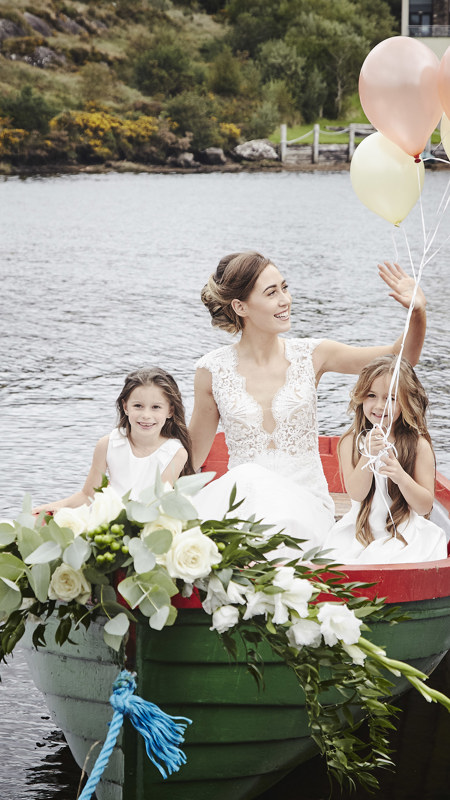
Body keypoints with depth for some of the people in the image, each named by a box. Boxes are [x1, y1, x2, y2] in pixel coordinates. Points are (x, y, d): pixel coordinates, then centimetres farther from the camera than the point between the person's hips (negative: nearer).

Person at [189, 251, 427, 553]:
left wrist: (418, 311, -11)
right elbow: (194, 453, 11)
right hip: (241, 501, 1)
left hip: (307, 501, 0)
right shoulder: (213, 370, 0)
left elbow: (403, 356, 7)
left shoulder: (310, 356, 3)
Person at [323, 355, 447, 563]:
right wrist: (369, 455, -22)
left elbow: (424, 506, -2)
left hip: (406, 537, -2)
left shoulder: (418, 445, -2)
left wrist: (401, 477, -20)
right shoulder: (351, 442, 3)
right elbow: (356, 493, -8)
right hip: (360, 534, 2)